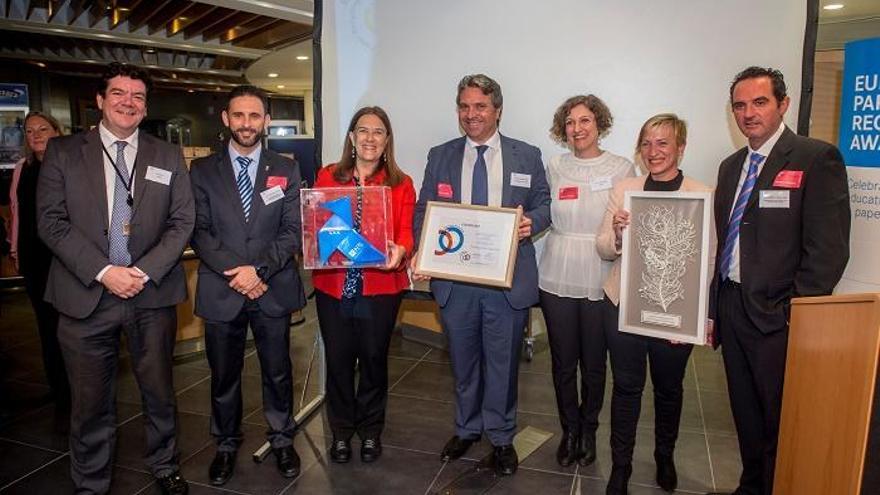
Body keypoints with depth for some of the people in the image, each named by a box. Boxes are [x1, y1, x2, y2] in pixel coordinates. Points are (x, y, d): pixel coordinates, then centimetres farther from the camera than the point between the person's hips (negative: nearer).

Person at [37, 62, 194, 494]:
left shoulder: (168, 157, 7)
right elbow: (52, 222, -3)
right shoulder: (62, 152, 4)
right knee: (91, 402, 9)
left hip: (152, 296, 1)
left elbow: (182, 221, 2)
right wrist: (103, 272, -14)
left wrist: (146, 271, -11)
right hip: (86, 295, -1)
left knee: (159, 391, 13)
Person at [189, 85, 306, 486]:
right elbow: (199, 231, -2)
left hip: (274, 289, 0)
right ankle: (226, 443, 33)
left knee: (278, 373, 12)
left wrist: (260, 269, -14)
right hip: (221, 291, 0)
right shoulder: (202, 170, 4)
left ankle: (282, 439, 31)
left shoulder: (286, 170, 5)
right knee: (223, 376, 13)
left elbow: (292, 231, -1)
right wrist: (235, 272, -14)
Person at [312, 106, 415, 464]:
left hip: (381, 286, 0)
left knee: (374, 358, 10)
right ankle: (341, 431, 30)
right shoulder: (327, 177, 6)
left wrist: (399, 250, -26)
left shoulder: (401, 184, 4)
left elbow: (406, 231, -4)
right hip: (333, 285, 1)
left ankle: (371, 430, 31)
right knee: (338, 359, 8)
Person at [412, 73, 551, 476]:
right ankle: (467, 428, 39)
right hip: (453, 277, 2)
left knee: (503, 363, 11)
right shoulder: (440, 156, 6)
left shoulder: (527, 156, 3)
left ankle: (501, 437, 32)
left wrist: (532, 221, -17)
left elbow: (543, 204, 6)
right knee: (463, 360, 17)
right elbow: (423, 211, 6)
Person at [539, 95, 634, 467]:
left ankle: (588, 429, 34)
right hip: (557, 278, 2)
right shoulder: (554, 167, 6)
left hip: (600, 281, -1)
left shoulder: (622, 168, 0)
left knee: (594, 364, 10)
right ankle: (570, 430, 32)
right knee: (563, 363, 10)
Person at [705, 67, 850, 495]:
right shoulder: (730, 167, 13)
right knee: (746, 416, 20)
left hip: (776, 315, -6)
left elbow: (829, 249, -13)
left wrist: (794, 313, -15)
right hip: (731, 309, 7)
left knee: (781, 423, 6)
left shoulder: (817, 158, -8)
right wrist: (714, 308, 11)